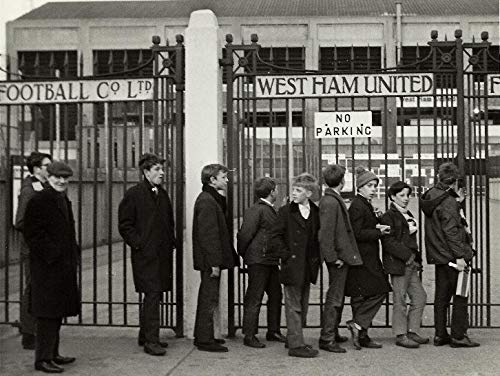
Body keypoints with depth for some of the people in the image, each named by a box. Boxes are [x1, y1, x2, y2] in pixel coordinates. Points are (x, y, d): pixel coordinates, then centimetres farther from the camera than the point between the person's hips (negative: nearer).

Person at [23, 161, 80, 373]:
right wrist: (52, 256, -19)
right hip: (47, 268, -9)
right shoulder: (39, 201, -12)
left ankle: (52, 354, 25)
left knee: (57, 312, 15)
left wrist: (74, 256, 14)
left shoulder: (64, 200, 17)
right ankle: (43, 359, 1)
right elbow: (32, 234, -16)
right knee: (47, 313, -5)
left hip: (64, 266, 9)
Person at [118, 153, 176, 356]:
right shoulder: (133, 195, -6)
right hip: (145, 254, -7)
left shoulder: (163, 194, 15)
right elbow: (125, 225, -7)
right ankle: (151, 341, -8)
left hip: (163, 254, 7)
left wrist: (171, 243, 13)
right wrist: (138, 244, -13)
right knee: (152, 295, -11)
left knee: (154, 295, 13)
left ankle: (145, 335, 26)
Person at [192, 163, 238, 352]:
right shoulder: (207, 201, -16)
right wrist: (214, 262, -21)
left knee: (207, 298, 16)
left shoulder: (212, 199, 16)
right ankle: (205, 340, 2)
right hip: (210, 259, -11)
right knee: (209, 299, -4)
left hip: (209, 260, 11)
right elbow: (208, 234, -21)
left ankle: (202, 336, 25)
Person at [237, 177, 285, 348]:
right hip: (258, 260, -9)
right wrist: (243, 254, -6)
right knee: (254, 299, -4)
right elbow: (245, 234, -16)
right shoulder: (256, 210, -14)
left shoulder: (271, 210, 16)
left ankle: (273, 331, 26)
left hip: (271, 260, 9)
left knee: (276, 295, 14)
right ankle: (249, 336, 3)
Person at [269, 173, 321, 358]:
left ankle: (294, 338, 26)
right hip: (292, 265, -5)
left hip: (308, 266, 5)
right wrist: (286, 255, -10)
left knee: (302, 305, 13)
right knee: (293, 305, -3)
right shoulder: (286, 211, -4)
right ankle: (295, 344, -1)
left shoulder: (316, 212, 7)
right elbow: (275, 236, -4)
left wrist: (316, 258, 6)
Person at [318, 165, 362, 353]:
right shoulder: (330, 202, -19)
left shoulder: (333, 199, 13)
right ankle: (327, 339, 1)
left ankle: (332, 332, 30)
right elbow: (327, 232, -23)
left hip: (341, 255, 10)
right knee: (334, 297, -5)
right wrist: (333, 257, -22)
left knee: (337, 296, 19)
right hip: (338, 256, -10)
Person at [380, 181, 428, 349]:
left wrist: (416, 257, 12)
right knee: (400, 300, -3)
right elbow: (388, 242, -17)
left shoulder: (408, 215, 18)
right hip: (397, 264, -9)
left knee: (420, 297, 9)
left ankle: (412, 331, 19)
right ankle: (401, 335, 5)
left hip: (411, 262, 9)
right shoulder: (388, 216, -9)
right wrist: (407, 255, -18)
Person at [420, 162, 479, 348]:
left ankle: (440, 334, 18)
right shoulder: (448, 201, -17)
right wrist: (459, 256, -19)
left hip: (438, 255, 9)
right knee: (460, 296, 0)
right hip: (451, 255, -9)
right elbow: (451, 231, -21)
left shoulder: (431, 195, 9)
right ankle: (458, 336, 4)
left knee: (441, 295, 13)